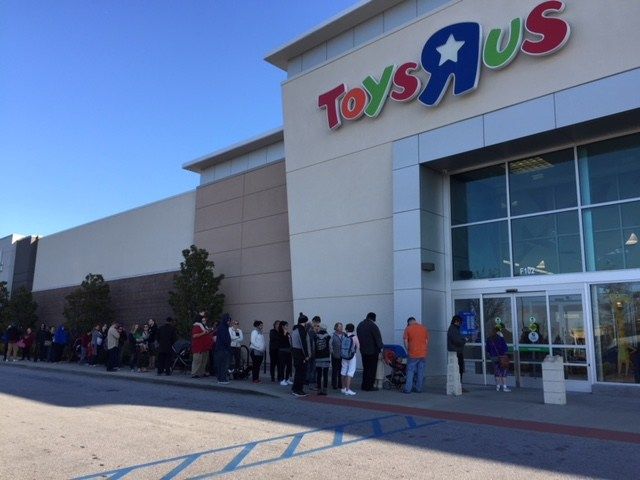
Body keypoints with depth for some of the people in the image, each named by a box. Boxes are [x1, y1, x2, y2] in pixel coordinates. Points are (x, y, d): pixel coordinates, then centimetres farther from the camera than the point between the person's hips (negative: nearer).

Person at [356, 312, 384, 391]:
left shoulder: (360, 325, 11)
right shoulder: (373, 326, -16)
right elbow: (378, 338, -15)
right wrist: (380, 347, -6)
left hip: (363, 350, 8)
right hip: (372, 350, -8)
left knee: (365, 368, 15)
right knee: (372, 369, 0)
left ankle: (364, 385, 18)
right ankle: (369, 386, 1)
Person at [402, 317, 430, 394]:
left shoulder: (408, 328, -1)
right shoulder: (424, 328, 7)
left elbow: (405, 342, -3)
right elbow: (427, 341, 8)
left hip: (413, 354, -3)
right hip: (423, 354, 3)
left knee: (410, 371, 3)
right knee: (421, 372, 10)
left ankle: (408, 389, 2)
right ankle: (418, 388, 14)